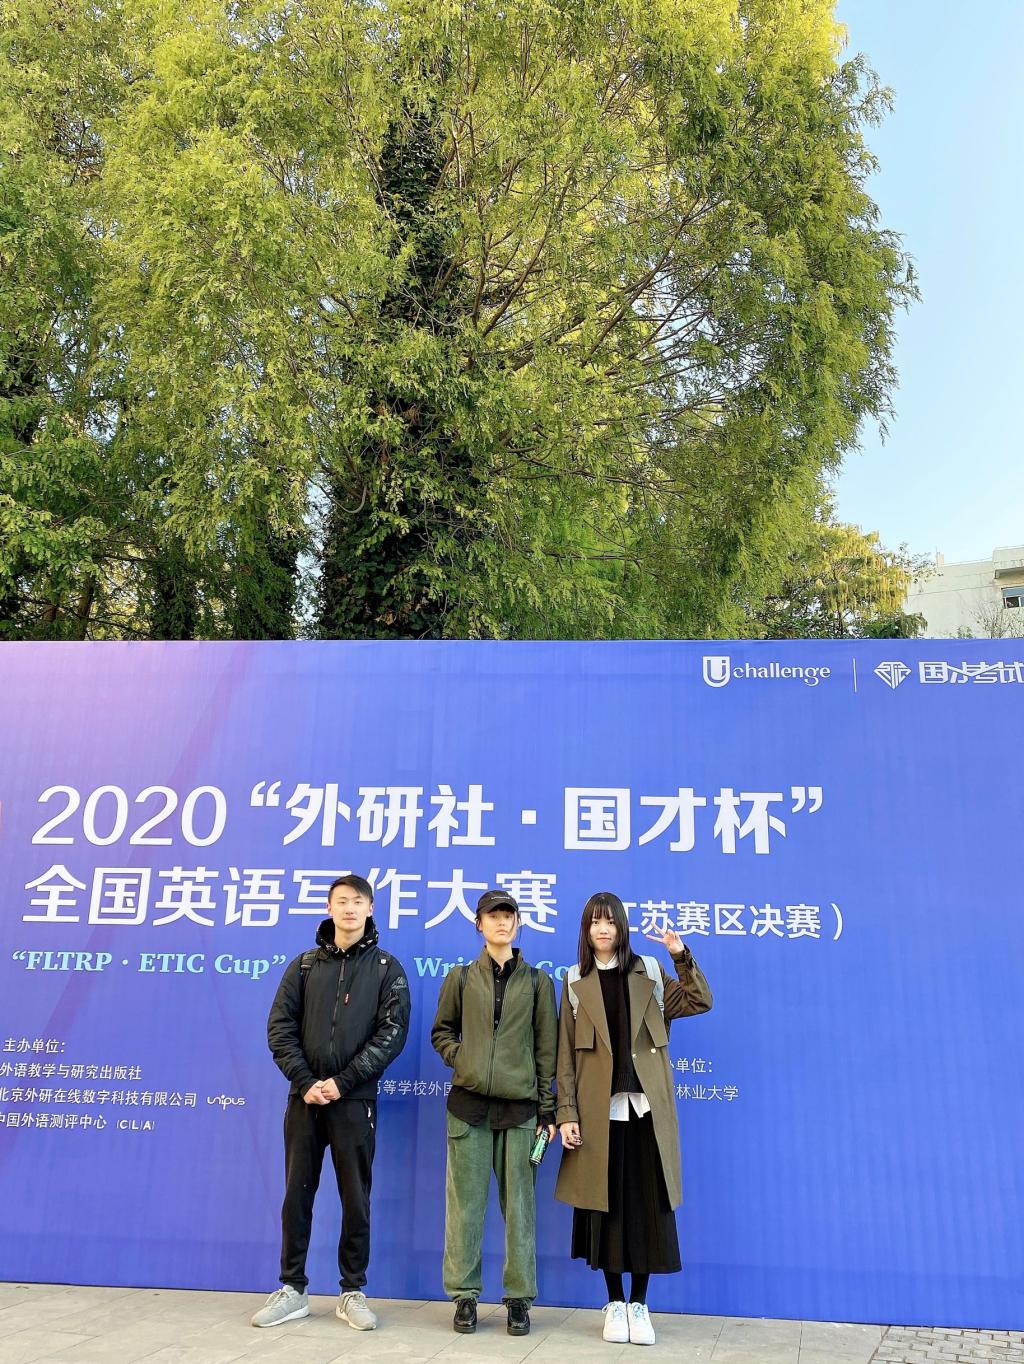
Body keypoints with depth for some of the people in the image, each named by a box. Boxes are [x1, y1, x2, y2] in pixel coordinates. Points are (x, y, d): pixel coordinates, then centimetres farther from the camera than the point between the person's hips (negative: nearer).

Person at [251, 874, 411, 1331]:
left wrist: (341, 1082, -14)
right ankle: (293, 1290, 23)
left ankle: (352, 1292, 20)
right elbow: (280, 1028, 2)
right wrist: (307, 1082, -11)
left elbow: (392, 1032, -8)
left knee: (356, 1199, 5)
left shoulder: (387, 968, 0)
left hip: (355, 1101, -2)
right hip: (305, 1099, 2)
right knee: (296, 1196, 9)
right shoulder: (304, 966, 7)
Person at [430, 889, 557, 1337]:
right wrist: (460, 1057, -4)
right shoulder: (461, 978, 8)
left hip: (520, 1107, 0)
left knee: (519, 1204, 3)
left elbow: (546, 1048, 6)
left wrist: (547, 1110, 3)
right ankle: (464, 1294, 16)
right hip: (468, 1104, 1)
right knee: (464, 1203, 3)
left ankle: (519, 1298, 15)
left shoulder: (537, 981, 7)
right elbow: (441, 1031, 16)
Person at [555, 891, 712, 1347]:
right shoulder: (576, 981, 5)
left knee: (647, 1203, 3)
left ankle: (639, 1304, 17)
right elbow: (566, 1054, 2)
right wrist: (567, 1114, -5)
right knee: (606, 1202, 5)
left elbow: (700, 1002, -1)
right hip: (599, 1108, 0)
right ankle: (615, 1302, 20)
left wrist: (683, 957, -14)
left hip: (646, 1105, 1)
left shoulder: (649, 971, 7)